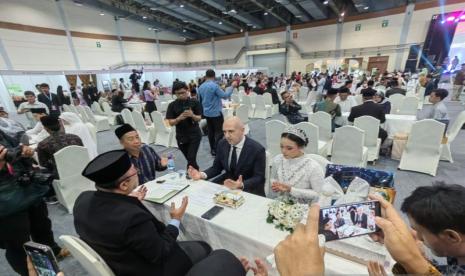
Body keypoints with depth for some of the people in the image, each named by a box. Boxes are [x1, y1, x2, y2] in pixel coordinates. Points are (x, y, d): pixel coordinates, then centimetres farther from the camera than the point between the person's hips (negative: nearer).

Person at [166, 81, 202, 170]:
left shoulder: (194, 102, -5)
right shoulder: (172, 105, -2)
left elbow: (199, 118, -5)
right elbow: (171, 122, -4)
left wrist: (192, 115, -27)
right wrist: (179, 118, -24)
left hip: (194, 134, -2)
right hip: (181, 136, 3)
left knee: (191, 159, -9)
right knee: (190, 159, 15)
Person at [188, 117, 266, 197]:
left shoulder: (257, 149, -19)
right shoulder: (222, 144, -4)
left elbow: (259, 178, -17)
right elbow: (216, 168, 4)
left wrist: (241, 185, -35)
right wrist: (202, 174, -15)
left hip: (249, 189, -5)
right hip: (227, 182, 5)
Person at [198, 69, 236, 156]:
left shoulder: (201, 87, 6)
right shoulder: (214, 86, -18)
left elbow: (199, 100, 16)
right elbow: (225, 95, -14)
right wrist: (232, 86, -3)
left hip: (206, 112, 8)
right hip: (216, 112, -7)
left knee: (211, 131, 13)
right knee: (219, 132, -1)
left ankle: (212, 149, 20)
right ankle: (217, 150, -1)